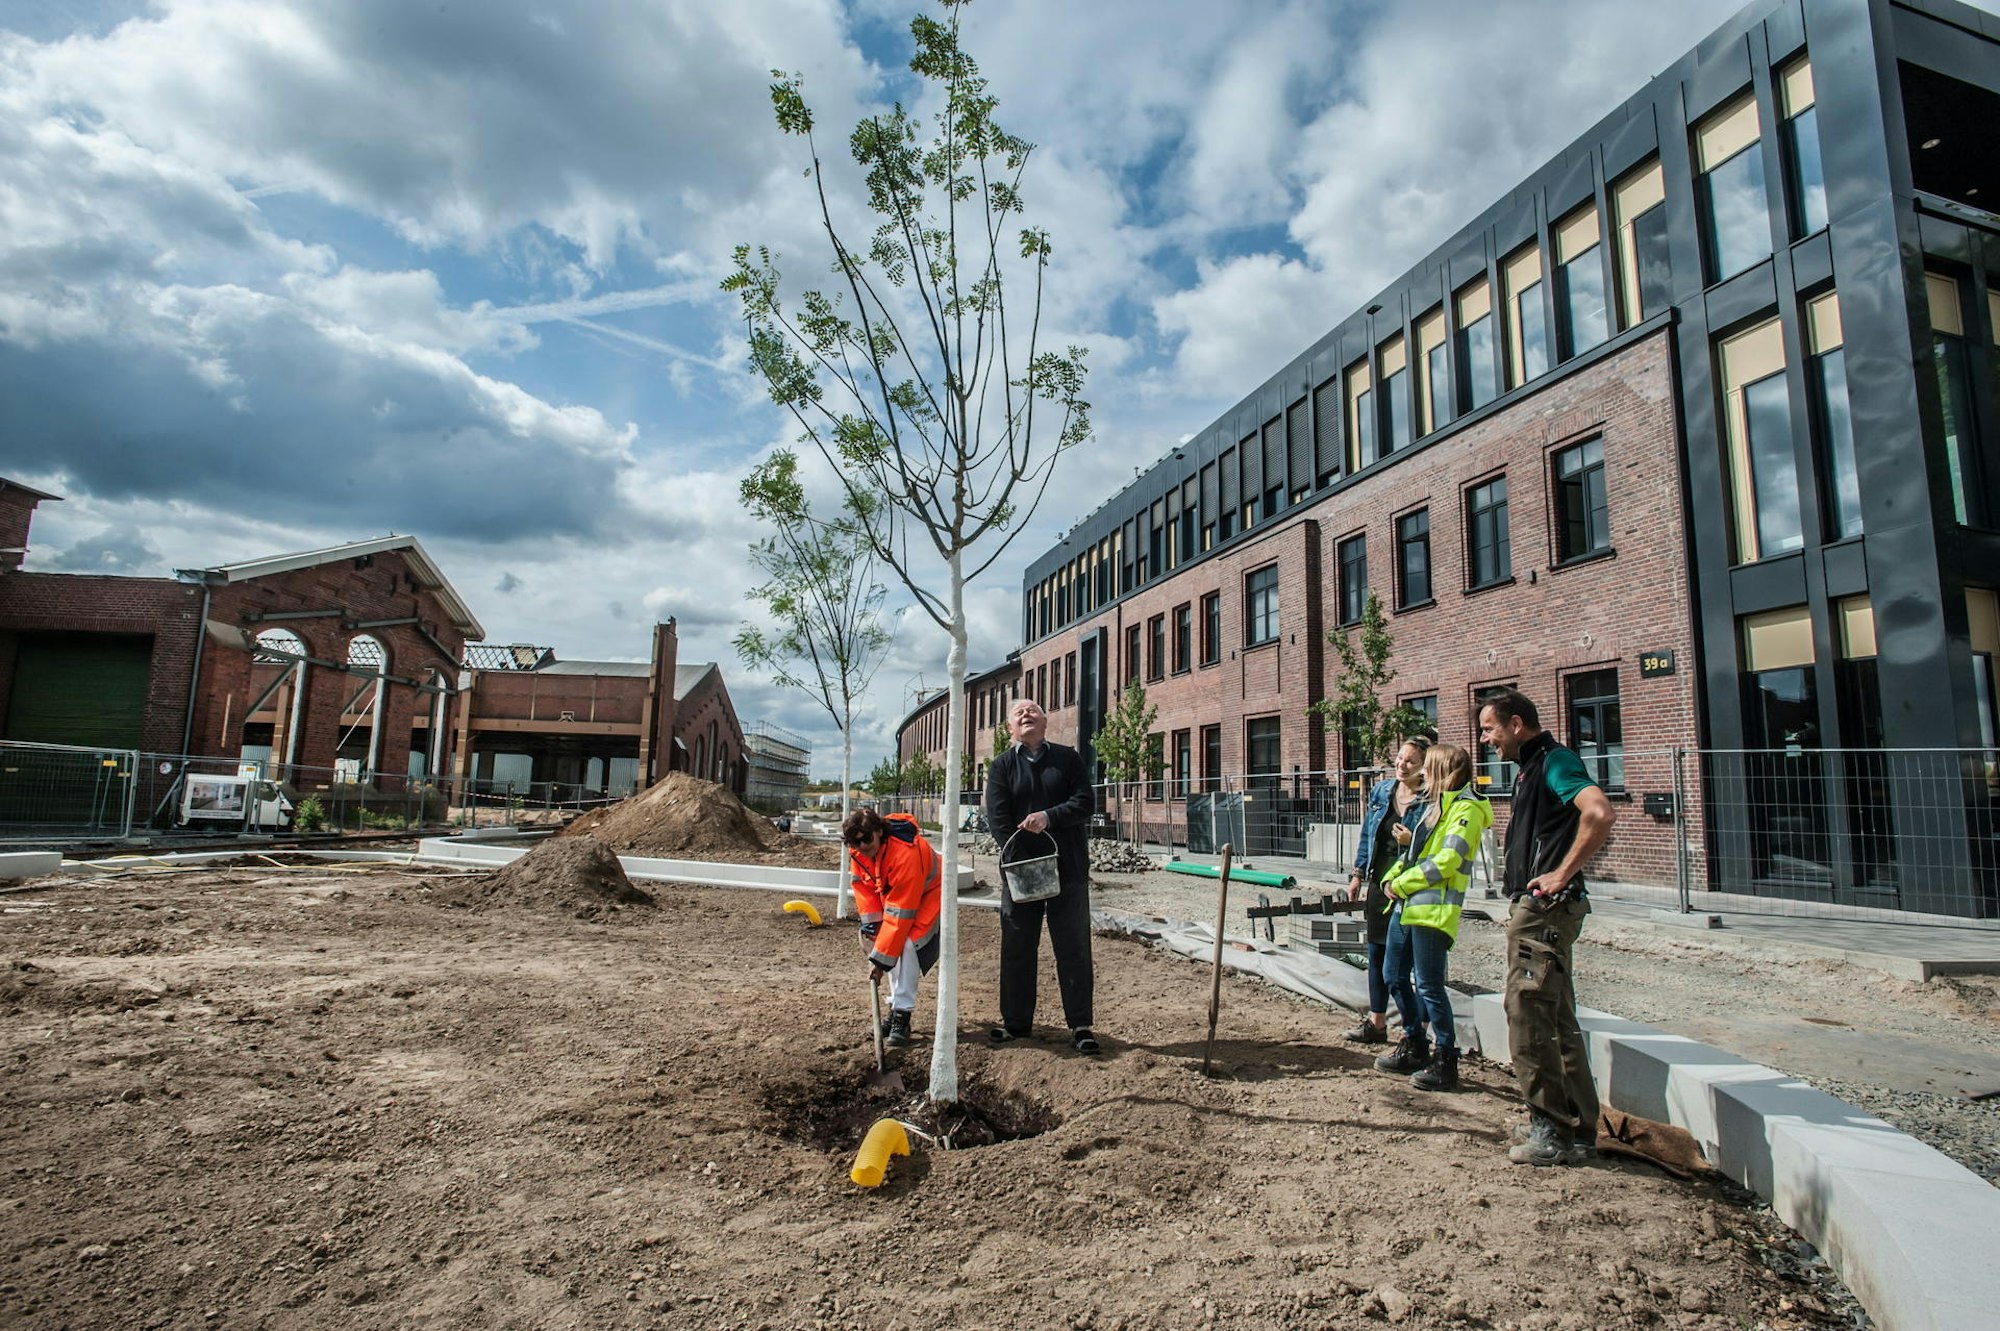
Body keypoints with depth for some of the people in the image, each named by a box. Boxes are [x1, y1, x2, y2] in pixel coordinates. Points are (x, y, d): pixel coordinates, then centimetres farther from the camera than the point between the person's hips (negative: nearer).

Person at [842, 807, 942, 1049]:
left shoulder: (905, 854, -41)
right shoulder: (857, 852, -19)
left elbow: (899, 914, -38)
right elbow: (863, 886, -3)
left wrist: (880, 960, -36)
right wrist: (871, 923, -16)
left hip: (927, 895, -8)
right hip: (890, 893, 8)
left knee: (907, 943, -25)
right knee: (868, 938, -2)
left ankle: (902, 1014, -17)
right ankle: (897, 1006, 8)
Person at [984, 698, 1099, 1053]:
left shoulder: (1068, 758, 6)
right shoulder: (1002, 767, 4)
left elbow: (1086, 803, -3)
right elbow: (998, 820, -5)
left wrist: (1049, 817, -19)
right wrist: (1021, 863, -16)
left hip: (1068, 869, 0)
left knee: (1074, 949, 4)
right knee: (1017, 950, 8)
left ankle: (1081, 1025, 13)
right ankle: (1015, 1021, 20)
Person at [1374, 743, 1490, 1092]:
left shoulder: (1466, 808, -10)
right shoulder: (1435, 804, 19)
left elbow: (1447, 861, -20)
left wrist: (1401, 884, -13)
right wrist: (1391, 879, 6)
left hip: (1433, 910, -10)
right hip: (1406, 905, 10)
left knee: (1429, 986, -5)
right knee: (1394, 975, 14)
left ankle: (1447, 1061, 6)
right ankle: (1415, 1047, 28)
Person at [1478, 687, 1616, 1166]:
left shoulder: (1553, 761, -13)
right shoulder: (1532, 767, 17)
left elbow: (1599, 812, -30)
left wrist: (1563, 874, -25)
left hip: (1545, 909, -11)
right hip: (1537, 910, 11)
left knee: (1528, 1017, -6)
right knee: (1556, 1020, 15)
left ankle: (1555, 1132, 2)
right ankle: (1576, 1127, 25)